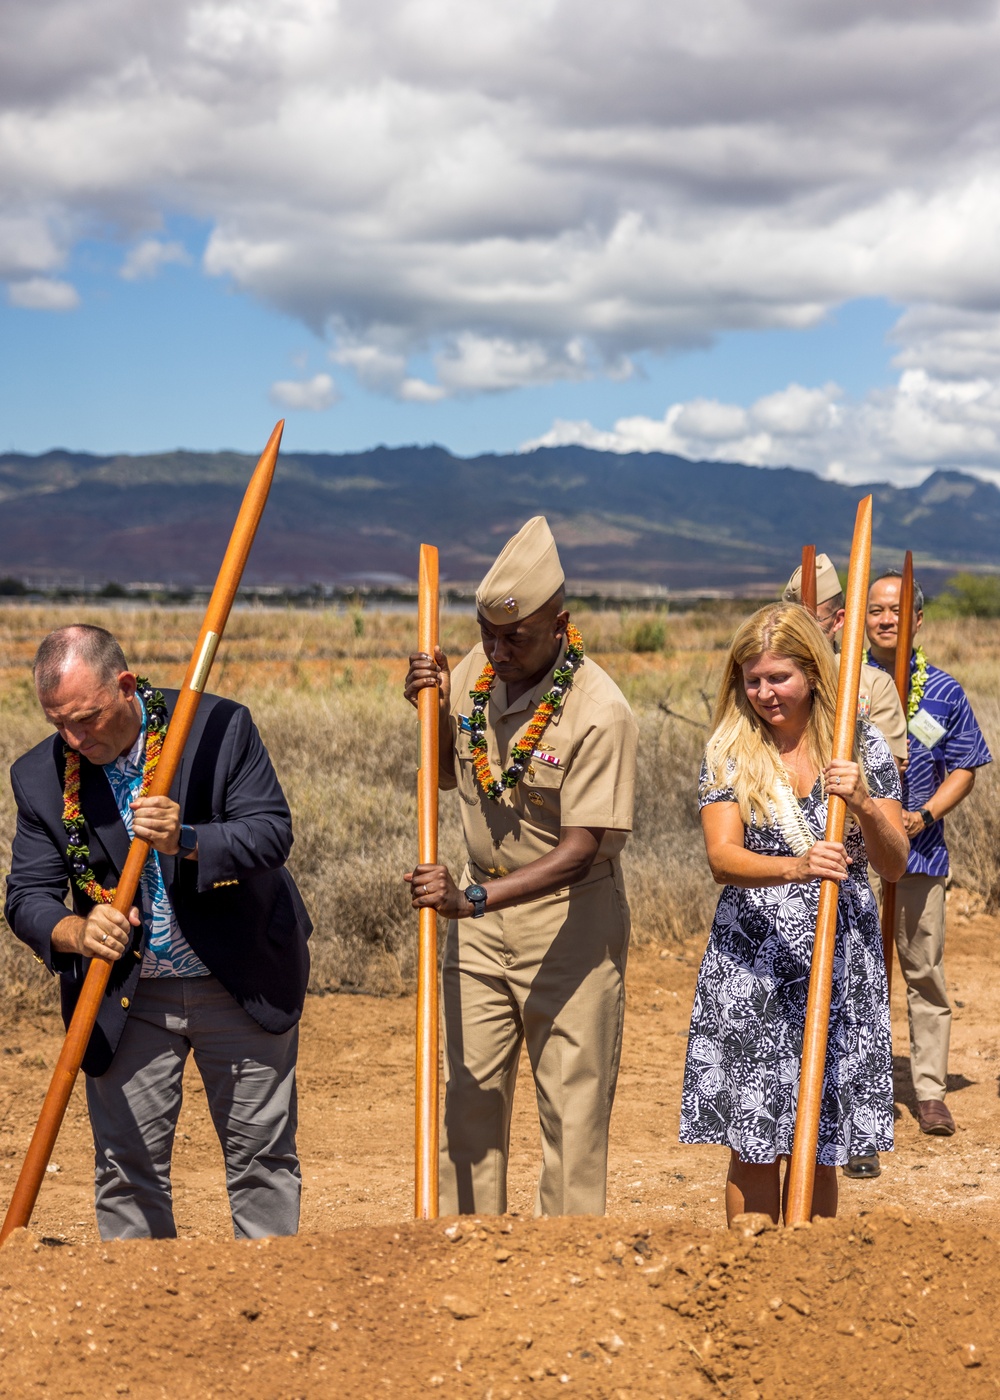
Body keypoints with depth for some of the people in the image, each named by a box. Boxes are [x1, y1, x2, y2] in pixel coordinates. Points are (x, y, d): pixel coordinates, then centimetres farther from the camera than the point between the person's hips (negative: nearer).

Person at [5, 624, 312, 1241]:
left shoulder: (220, 727, -12)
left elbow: (272, 832, -15)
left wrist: (187, 842, -33)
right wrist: (76, 932, -28)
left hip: (242, 983, -1)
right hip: (127, 998, 1)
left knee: (263, 1160, 8)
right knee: (126, 1168, 2)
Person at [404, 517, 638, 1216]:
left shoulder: (599, 713, -22)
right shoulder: (476, 670, -2)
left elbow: (580, 851, -24)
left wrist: (473, 898, -33)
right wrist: (434, 711, -4)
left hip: (571, 916, -6)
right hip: (480, 912, 6)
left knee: (573, 1107, 0)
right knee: (472, 1096, 10)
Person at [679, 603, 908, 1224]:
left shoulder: (862, 744, 3)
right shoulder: (728, 750, 0)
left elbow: (894, 866, 0)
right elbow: (723, 858, -12)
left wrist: (863, 805, -20)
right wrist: (795, 867, -32)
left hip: (839, 967, 1)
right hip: (751, 968, -1)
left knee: (820, 1152, 6)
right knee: (754, 1150, 0)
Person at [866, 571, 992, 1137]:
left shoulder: (944, 692, 4)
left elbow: (964, 770, 5)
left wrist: (926, 814, -10)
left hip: (920, 851, 0)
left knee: (925, 973, 4)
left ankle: (931, 1090, 13)